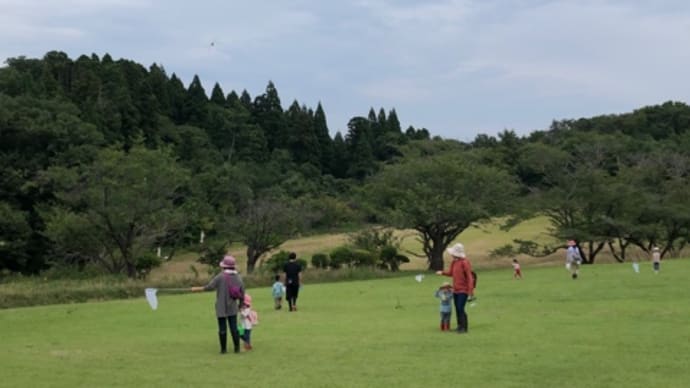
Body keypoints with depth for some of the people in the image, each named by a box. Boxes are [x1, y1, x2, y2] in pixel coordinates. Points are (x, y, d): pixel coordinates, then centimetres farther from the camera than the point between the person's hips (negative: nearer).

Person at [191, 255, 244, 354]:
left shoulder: (220, 276, -12)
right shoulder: (238, 277, 3)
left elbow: (209, 287, -16)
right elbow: (242, 294, 6)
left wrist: (196, 289, -4)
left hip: (221, 308, -3)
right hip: (233, 308, 4)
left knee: (222, 329, 3)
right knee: (234, 328, 8)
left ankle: (224, 349, 6)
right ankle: (237, 348, 7)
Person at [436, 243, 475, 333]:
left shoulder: (464, 262, -16)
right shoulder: (453, 262, 8)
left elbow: (469, 276, -17)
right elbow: (450, 273, 20)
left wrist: (471, 290, -20)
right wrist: (442, 272, 0)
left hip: (463, 290, -8)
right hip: (455, 290, 8)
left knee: (461, 309, -12)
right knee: (457, 309, 10)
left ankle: (464, 327, -4)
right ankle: (460, 326, 20)